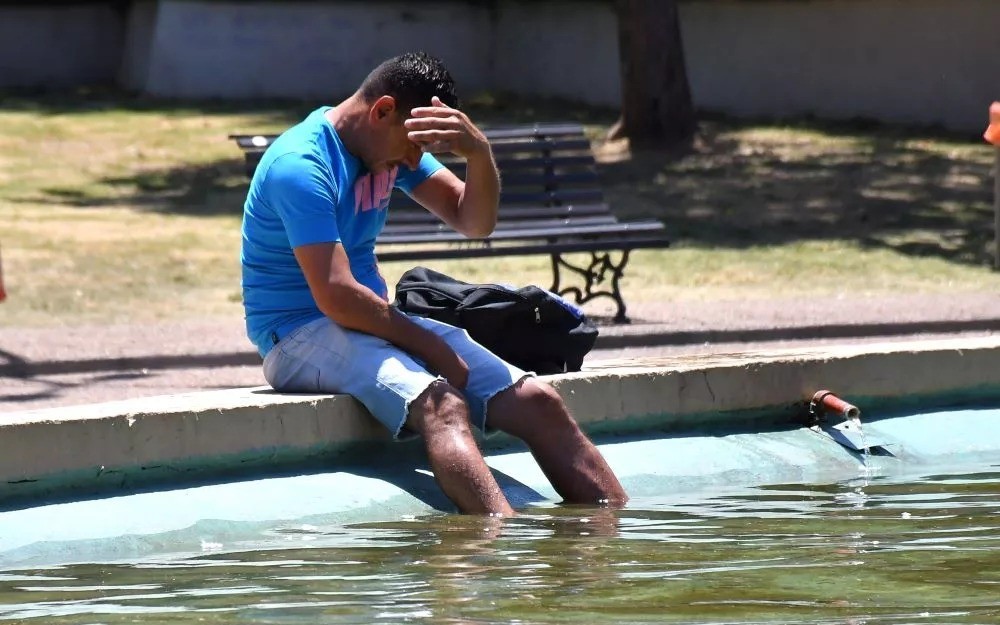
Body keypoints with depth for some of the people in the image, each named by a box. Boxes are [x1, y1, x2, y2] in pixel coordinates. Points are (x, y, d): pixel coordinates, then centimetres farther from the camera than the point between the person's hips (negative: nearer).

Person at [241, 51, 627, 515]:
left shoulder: (394, 150, 10)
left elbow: (474, 222, 8)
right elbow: (335, 296, -24)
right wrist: (430, 348, -15)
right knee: (442, 405, -36)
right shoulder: (301, 166, -18)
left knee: (539, 403, -7)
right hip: (300, 334, -9)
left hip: (373, 322, 9)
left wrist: (479, 153, -12)